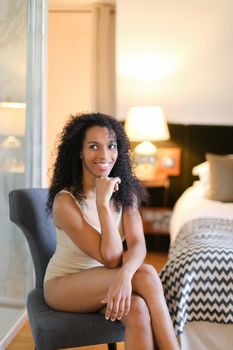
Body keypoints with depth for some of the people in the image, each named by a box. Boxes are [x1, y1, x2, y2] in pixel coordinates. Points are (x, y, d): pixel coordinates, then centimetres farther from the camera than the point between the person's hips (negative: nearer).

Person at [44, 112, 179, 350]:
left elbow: (137, 244, -19)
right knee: (146, 274, -30)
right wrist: (102, 203, -32)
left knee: (137, 310, -32)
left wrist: (124, 274, -41)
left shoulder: (126, 192, -5)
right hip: (63, 285, -4)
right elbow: (111, 258, -25)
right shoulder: (65, 201, -23)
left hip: (102, 281, 4)